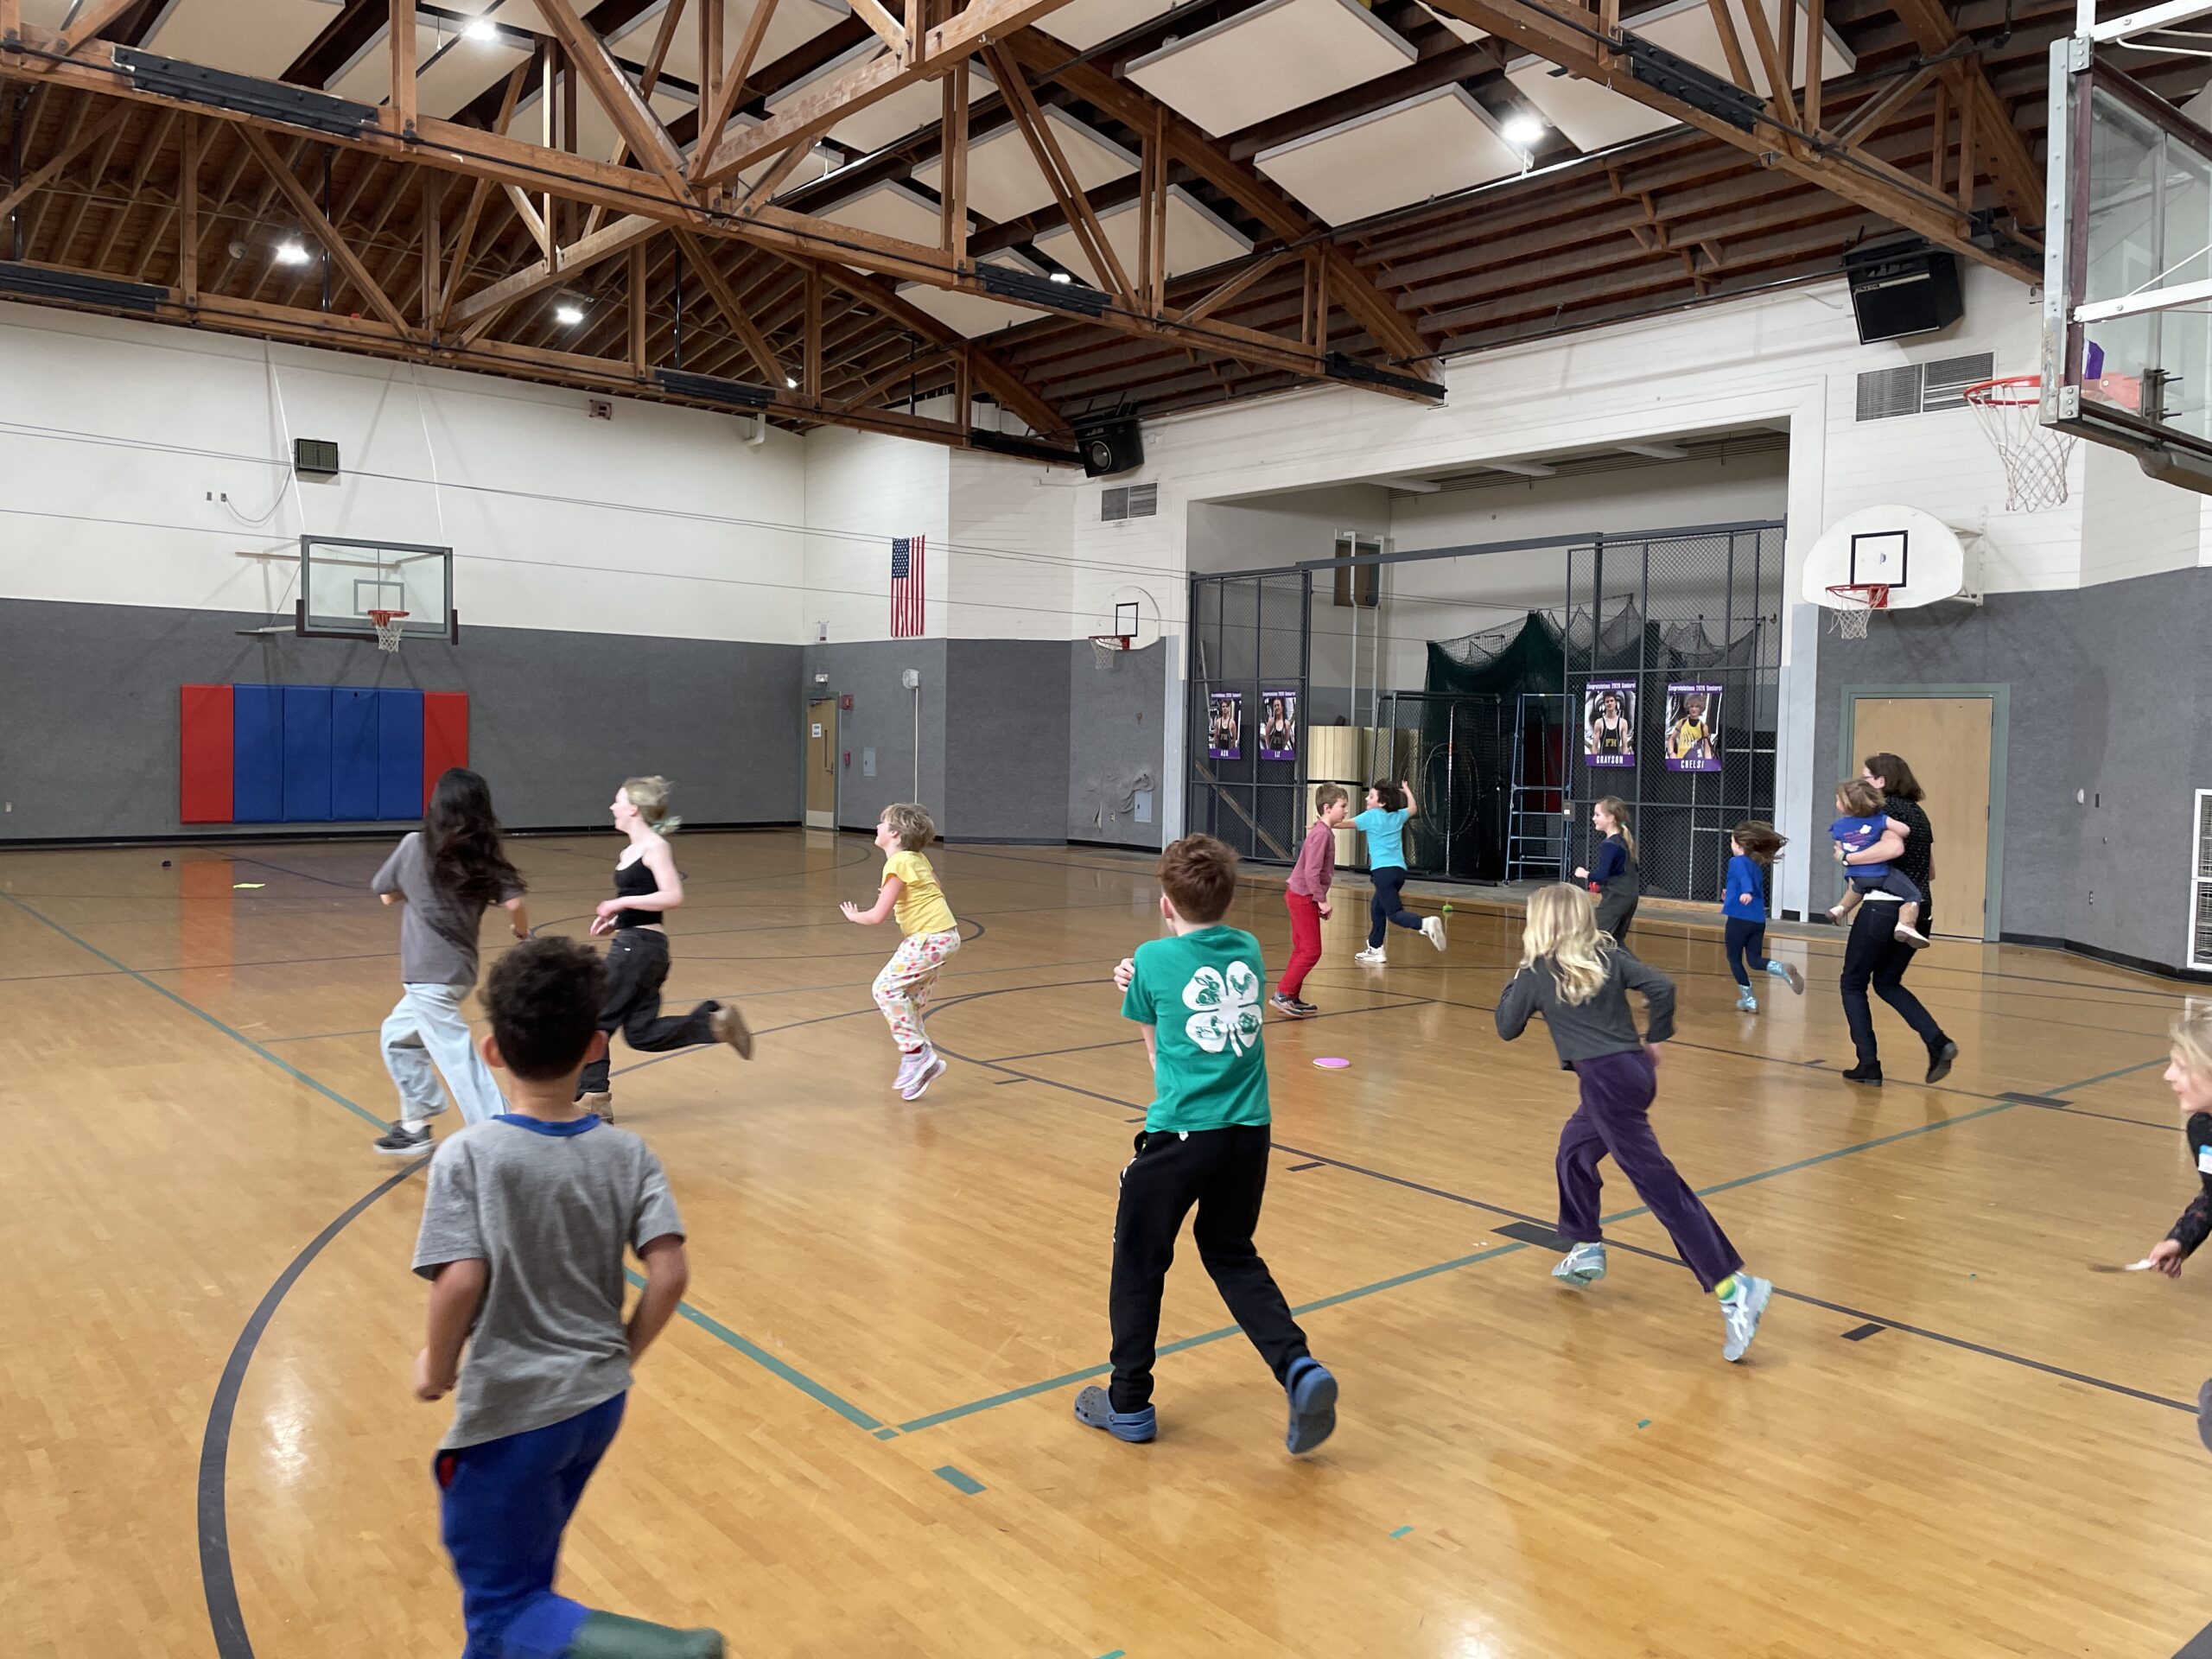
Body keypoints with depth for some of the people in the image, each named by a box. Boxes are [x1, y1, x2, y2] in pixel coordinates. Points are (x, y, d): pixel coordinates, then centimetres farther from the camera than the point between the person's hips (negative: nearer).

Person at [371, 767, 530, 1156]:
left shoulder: (415, 846, -8)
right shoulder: (486, 857, -1)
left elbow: (388, 895, 5)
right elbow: (513, 904, -12)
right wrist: (524, 933, 6)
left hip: (429, 975, -6)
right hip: (459, 968, 7)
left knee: (458, 1059, -8)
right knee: (398, 1035, 27)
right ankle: (415, 1125, 32)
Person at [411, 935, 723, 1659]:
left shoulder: (468, 1154, -16)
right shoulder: (627, 1153, -7)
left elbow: (460, 1281, -24)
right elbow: (670, 1274, -12)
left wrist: (437, 1368, -6)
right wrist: (622, 1356, 5)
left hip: (511, 1412, -5)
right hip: (598, 1402, 5)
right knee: (521, 1568, 26)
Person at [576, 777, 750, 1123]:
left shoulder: (655, 846, -11)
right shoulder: (629, 853, 15)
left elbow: (673, 896, -22)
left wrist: (622, 902, -20)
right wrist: (615, 919, 8)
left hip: (642, 947, -9)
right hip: (630, 945, 9)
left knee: (595, 1019, -1)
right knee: (643, 1034, 8)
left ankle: (593, 1097, 9)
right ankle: (716, 1021, 12)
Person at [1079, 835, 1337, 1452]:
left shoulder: (1154, 960, -6)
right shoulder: (1249, 950, 6)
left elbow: (1156, 1045, 7)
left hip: (1180, 1133, -5)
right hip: (1249, 1129, 5)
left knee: (1139, 1262, 13)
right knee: (1232, 1254, 22)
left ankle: (1129, 1404, 23)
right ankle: (1300, 1370, 6)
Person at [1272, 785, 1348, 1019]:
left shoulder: (1324, 831, 11)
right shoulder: (1322, 833, -19)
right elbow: (1311, 871, -24)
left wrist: (1320, 899, 16)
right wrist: (1321, 900, -19)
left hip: (1301, 896, 10)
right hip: (1303, 898, -10)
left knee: (1302, 950, 14)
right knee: (1311, 951, -7)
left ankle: (1291, 998, 20)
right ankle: (1282, 994, -3)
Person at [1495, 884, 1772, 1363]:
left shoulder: (1535, 973, 1)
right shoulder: (1609, 955, 11)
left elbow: (1507, 1027, 13)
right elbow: (1661, 987, 1)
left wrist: (1516, 981, 25)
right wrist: (1655, 1040, 13)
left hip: (1607, 1081, -8)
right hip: (1634, 1071, 8)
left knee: (1658, 1184, -10)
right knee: (1575, 1149, 26)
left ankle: (1734, 1286, -16)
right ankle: (1587, 1250, 31)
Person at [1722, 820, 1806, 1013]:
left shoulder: (1737, 861, -4)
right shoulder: (1757, 866, 18)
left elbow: (1744, 877, -26)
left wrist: (1746, 892, -45)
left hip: (1739, 919, -6)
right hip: (1758, 921, 6)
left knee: (1734, 959, 9)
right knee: (1755, 959, 10)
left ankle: (1748, 1000, 10)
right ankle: (1784, 969, -19)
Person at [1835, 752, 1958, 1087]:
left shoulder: (1884, 808, -9)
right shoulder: (1917, 812, 17)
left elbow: (1894, 847, -29)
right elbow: (1930, 871, 20)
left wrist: (1848, 857, -19)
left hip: (1885, 906, -8)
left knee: (1852, 983, 7)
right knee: (1887, 982, 22)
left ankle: (1869, 1065, 2)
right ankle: (1938, 1042, 3)